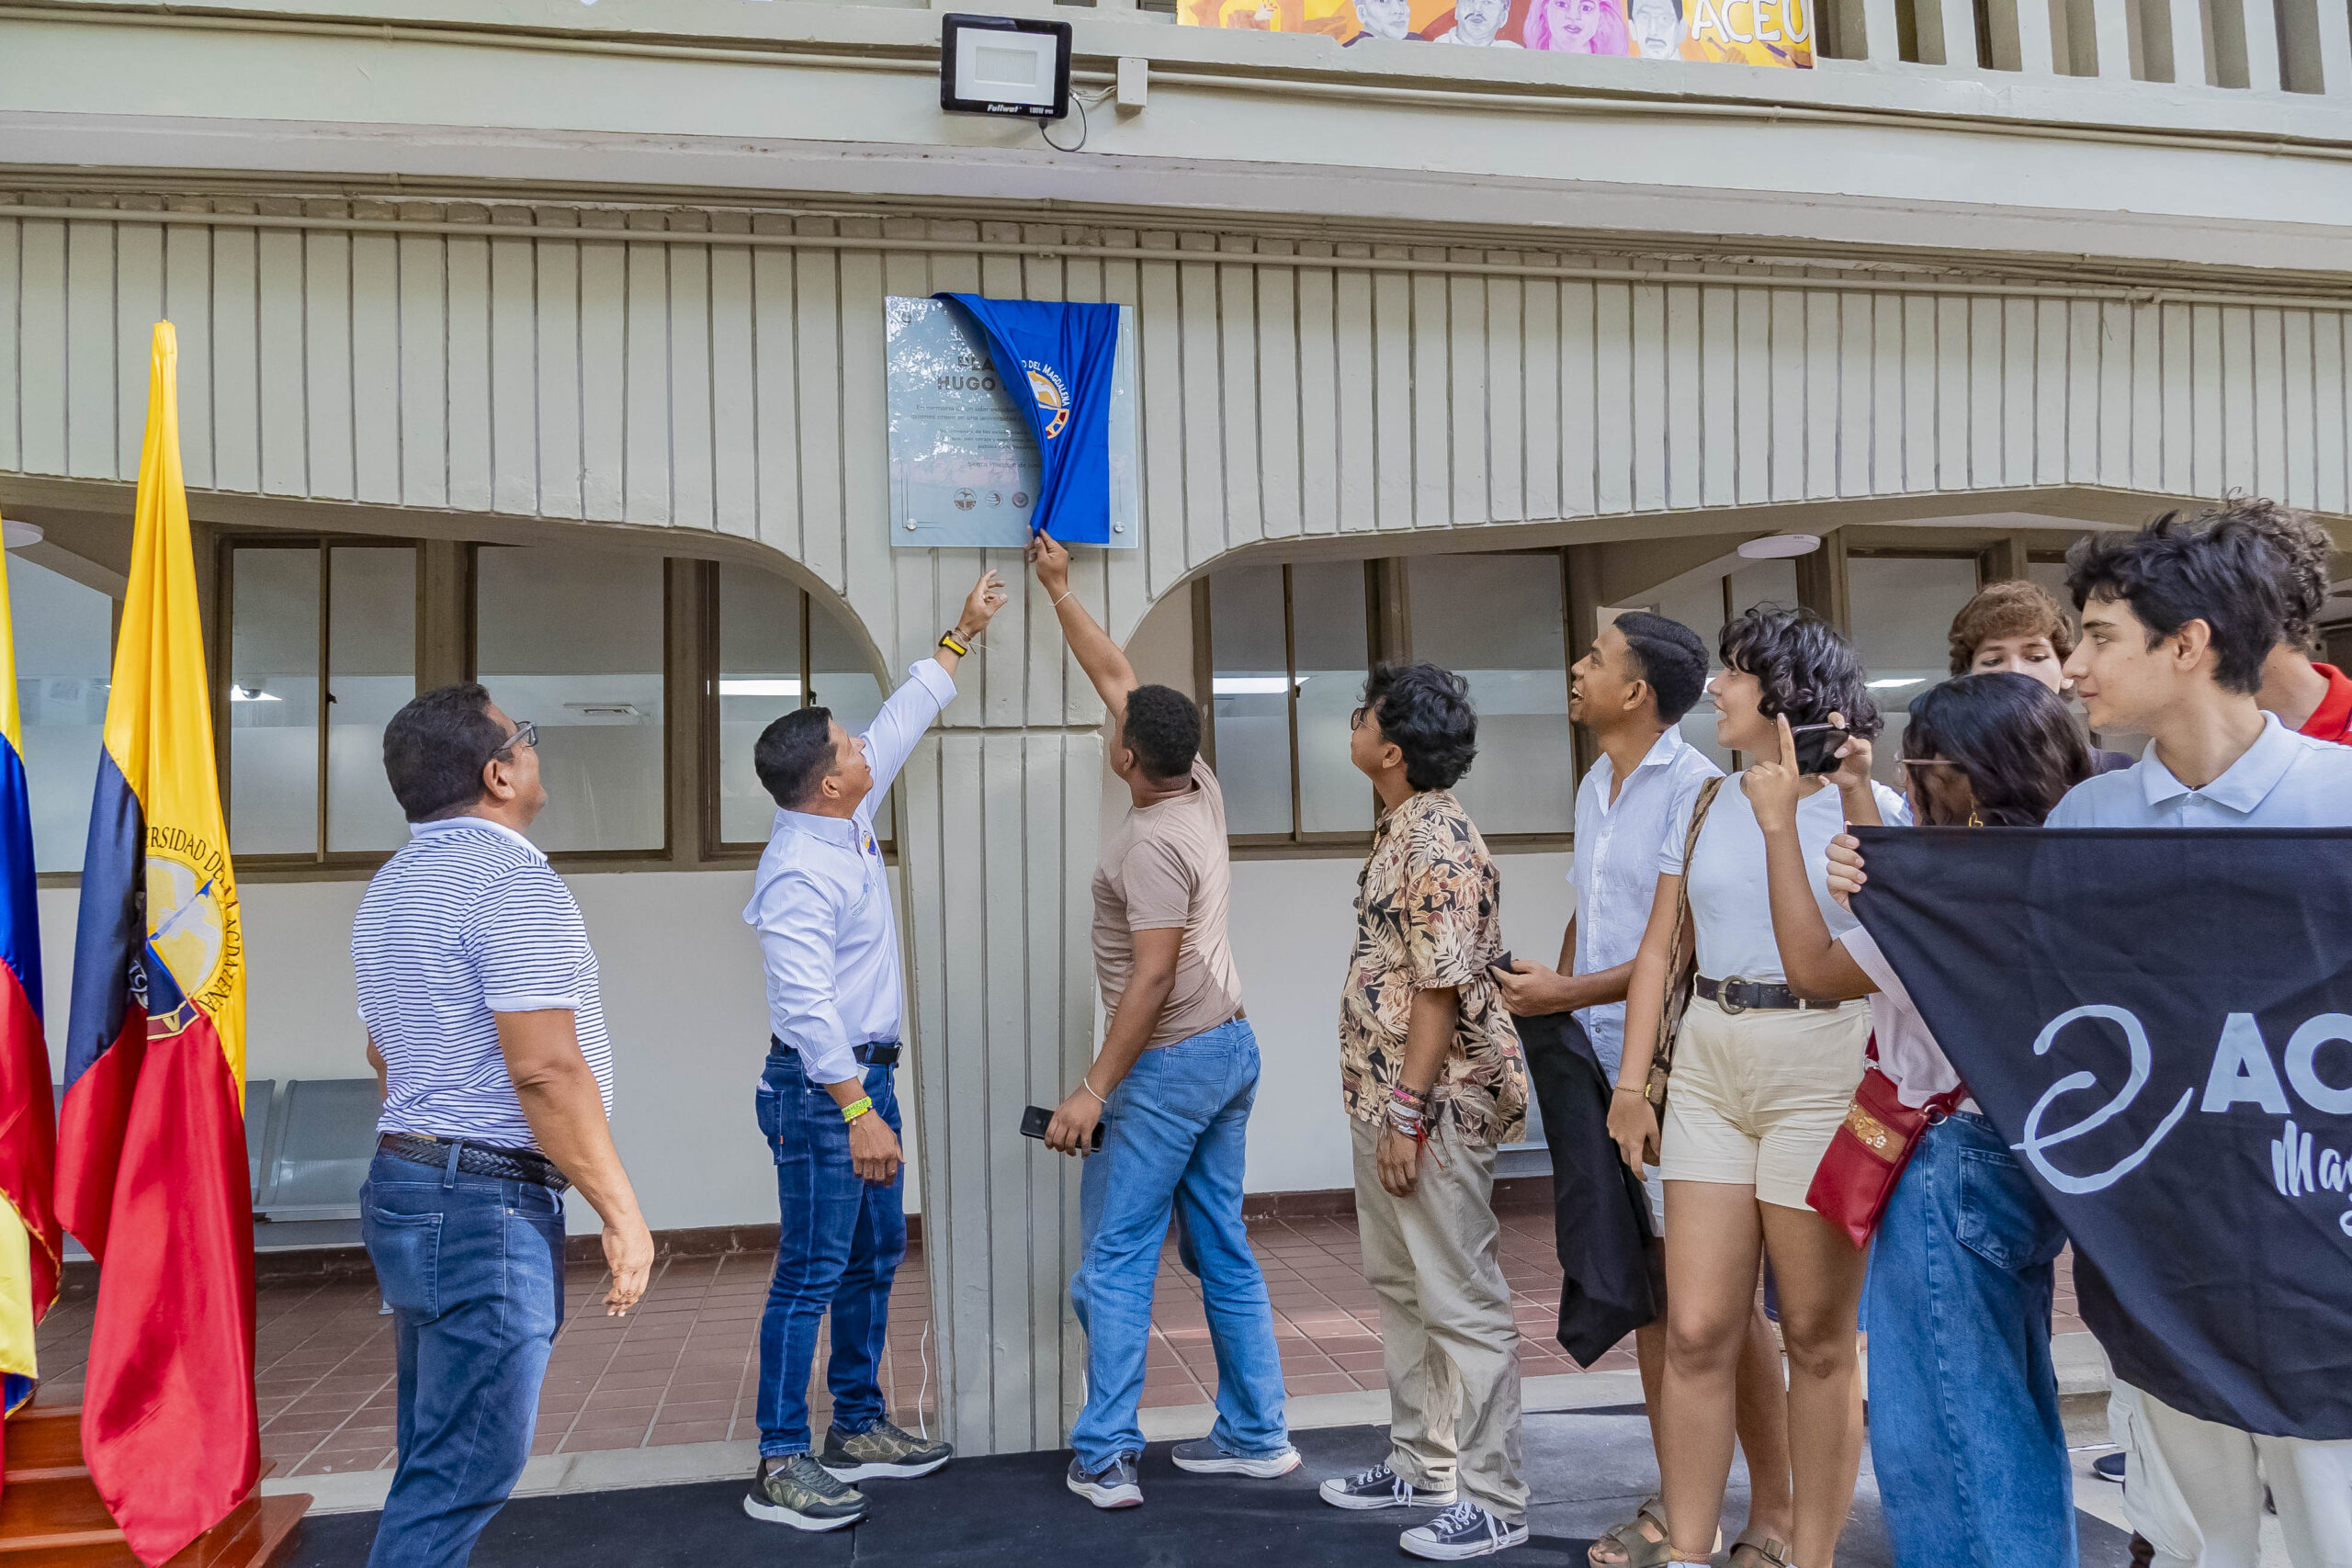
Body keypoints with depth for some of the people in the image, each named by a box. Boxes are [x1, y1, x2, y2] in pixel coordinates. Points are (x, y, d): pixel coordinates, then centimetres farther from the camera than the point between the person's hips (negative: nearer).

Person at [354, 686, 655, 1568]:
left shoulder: (393, 887, 15)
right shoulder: (513, 880, -16)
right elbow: (546, 1072, -22)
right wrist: (622, 1214, -17)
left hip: (406, 1187, 10)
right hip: (488, 1206, -10)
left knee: (436, 1461, 17)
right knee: (462, 1474, -4)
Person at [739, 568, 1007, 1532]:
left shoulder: (848, 820, 6)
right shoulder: (799, 871, -22)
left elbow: (903, 720, 19)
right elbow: (806, 1003, -26)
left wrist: (962, 636, 24)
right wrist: (857, 1112, -28)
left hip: (864, 1073, 10)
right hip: (821, 1089, -10)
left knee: (876, 1256, 17)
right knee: (812, 1273, -4)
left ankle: (858, 1429, 29)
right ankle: (780, 1469, 5)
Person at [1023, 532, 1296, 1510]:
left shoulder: (1151, 842, -19)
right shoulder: (1200, 788, 5)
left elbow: (1152, 975, -23)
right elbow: (1113, 674, 16)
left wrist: (1093, 1090, -20)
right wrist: (1059, 590, 25)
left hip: (1168, 1064, -9)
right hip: (1230, 1048, 9)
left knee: (1115, 1261, -1)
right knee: (1223, 1250, 14)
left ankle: (1105, 1458, 3)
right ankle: (1256, 1436, 21)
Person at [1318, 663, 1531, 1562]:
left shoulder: (1437, 844, -20)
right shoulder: (1402, 829, 11)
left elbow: (1441, 990, -23)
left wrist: (1407, 1115, -21)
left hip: (1432, 1107, -11)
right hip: (1386, 1099, 11)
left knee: (1462, 1303, -1)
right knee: (1399, 1285, 19)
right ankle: (1422, 1462, 33)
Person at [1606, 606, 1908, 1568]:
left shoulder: (1871, 804, 0)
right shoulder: (1706, 807, 12)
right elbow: (1658, 949, 12)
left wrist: (1854, 795, -18)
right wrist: (1632, 1079, 6)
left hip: (1821, 1065, -4)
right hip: (1708, 1066, 4)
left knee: (1818, 1338, 5)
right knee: (1696, 1332, 2)